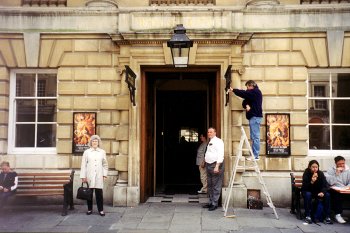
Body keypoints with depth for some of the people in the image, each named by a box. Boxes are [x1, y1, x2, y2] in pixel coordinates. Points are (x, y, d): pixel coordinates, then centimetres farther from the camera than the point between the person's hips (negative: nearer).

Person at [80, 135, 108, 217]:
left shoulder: (102, 152, 7)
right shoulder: (86, 152, 3)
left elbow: (105, 164, 11)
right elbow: (83, 165, 1)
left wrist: (104, 174, 4)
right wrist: (83, 176, -3)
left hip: (99, 176, 0)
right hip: (89, 176, 0)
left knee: (99, 193, -1)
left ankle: (101, 210, 9)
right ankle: (89, 209, 20)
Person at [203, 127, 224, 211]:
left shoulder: (218, 141, -8)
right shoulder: (210, 142, 19)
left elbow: (220, 154, -17)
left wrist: (217, 166, -23)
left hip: (215, 164, -9)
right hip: (208, 165, 9)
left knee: (216, 186, -4)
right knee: (210, 185, 14)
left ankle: (215, 203, 1)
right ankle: (211, 202, 23)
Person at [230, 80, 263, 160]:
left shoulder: (255, 92, -8)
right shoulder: (253, 93, 21)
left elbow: (244, 93, -16)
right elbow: (245, 101, 14)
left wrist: (233, 90, -8)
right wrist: (246, 105, -9)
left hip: (255, 117, -10)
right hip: (254, 117, 10)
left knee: (255, 137, -10)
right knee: (254, 137, 10)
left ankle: (255, 155, -9)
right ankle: (254, 154, 13)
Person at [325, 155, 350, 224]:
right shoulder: (331, 170, 3)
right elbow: (329, 182, -10)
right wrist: (336, 174, -16)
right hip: (334, 189, -2)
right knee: (337, 194, -36)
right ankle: (338, 215, -26)